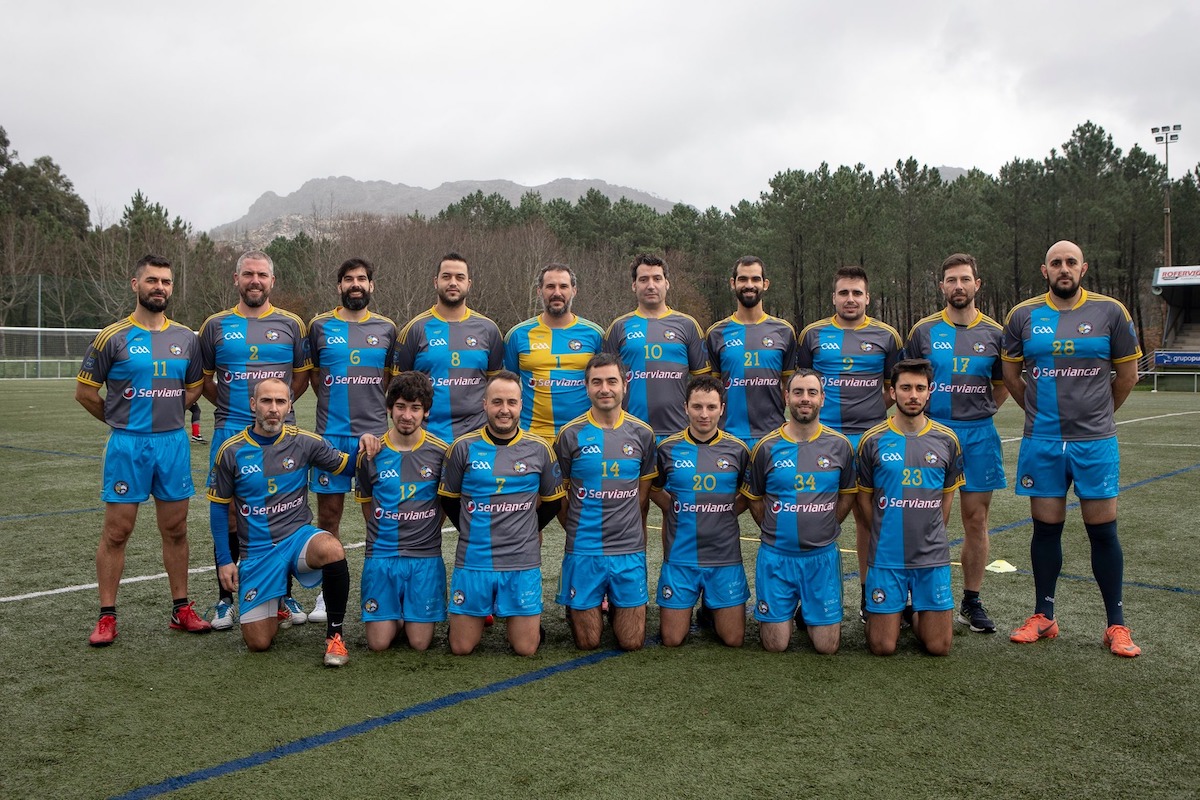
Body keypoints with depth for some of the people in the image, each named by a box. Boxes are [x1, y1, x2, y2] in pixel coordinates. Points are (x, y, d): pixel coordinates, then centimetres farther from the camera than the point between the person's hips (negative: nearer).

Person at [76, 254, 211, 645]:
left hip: (173, 443, 3)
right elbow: (85, 391, 2)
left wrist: (165, 417, 11)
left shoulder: (186, 338, 6)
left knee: (175, 530, 9)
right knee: (116, 531, 2)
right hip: (127, 445, -3)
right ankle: (107, 617, 12)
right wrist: (121, 421, 7)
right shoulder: (113, 337, -4)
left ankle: (181, 609, 19)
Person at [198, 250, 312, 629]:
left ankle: (284, 593, 17)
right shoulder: (216, 325, 6)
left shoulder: (291, 324, 6)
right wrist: (229, 406, 6)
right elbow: (204, 379, 14)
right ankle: (225, 597, 15)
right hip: (229, 433, 0)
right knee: (229, 517, 3)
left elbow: (302, 376, 12)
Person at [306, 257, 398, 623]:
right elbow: (313, 375, 14)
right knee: (328, 515, 5)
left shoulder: (386, 328, 8)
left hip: (375, 434, 0)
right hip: (330, 435, 0)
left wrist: (369, 408, 9)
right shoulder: (320, 326, 5)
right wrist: (337, 407, 10)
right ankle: (328, 593, 16)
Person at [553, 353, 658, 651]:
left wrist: (629, 532, 13)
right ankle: (575, 609, 35)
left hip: (630, 550, 2)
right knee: (587, 642, 5)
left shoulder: (642, 433, 3)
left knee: (632, 642, 5)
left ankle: (616, 607, 34)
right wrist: (577, 531, 9)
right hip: (582, 550, -2)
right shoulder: (570, 434, -3)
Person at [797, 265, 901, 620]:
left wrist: (873, 408, 1)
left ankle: (868, 593, 19)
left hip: (870, 438, 0)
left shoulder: (886, 336, 6)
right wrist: (813, 410, 0)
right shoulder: (813, 334, 6)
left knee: (867, 515, 6)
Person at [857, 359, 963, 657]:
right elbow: (864, 497, 6)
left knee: (939, 647, 2)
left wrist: (930, 537, 10)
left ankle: (917, 612, 32)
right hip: (886, 556, -1)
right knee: (883, 647, 0)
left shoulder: (946, 439, 2)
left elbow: (948, 495, 13)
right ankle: (896, 611, 31)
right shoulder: (873, 440, -3)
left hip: (933, 557, 1)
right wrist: (885, 536, 6)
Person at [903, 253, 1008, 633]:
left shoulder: (994, 332, 6)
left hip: (979, 435, 2)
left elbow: (1002, 385, 16)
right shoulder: (924, 331, 2)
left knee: (976, 519, 5)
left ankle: (972, 602, 16)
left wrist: (979, 415, 5)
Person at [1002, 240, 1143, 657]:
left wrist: (1097, 414, 14)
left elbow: (1127, 375, 8)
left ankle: (1117, 625, 14)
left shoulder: (1110, 312, 0)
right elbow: (1011, 375, 12)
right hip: (1042, 444, 1)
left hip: (1096, 442, -1)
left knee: (1103, 531, 2)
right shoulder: (1023, 316, 2)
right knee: (1046, 528, 8)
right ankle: (1044, 617, 19)